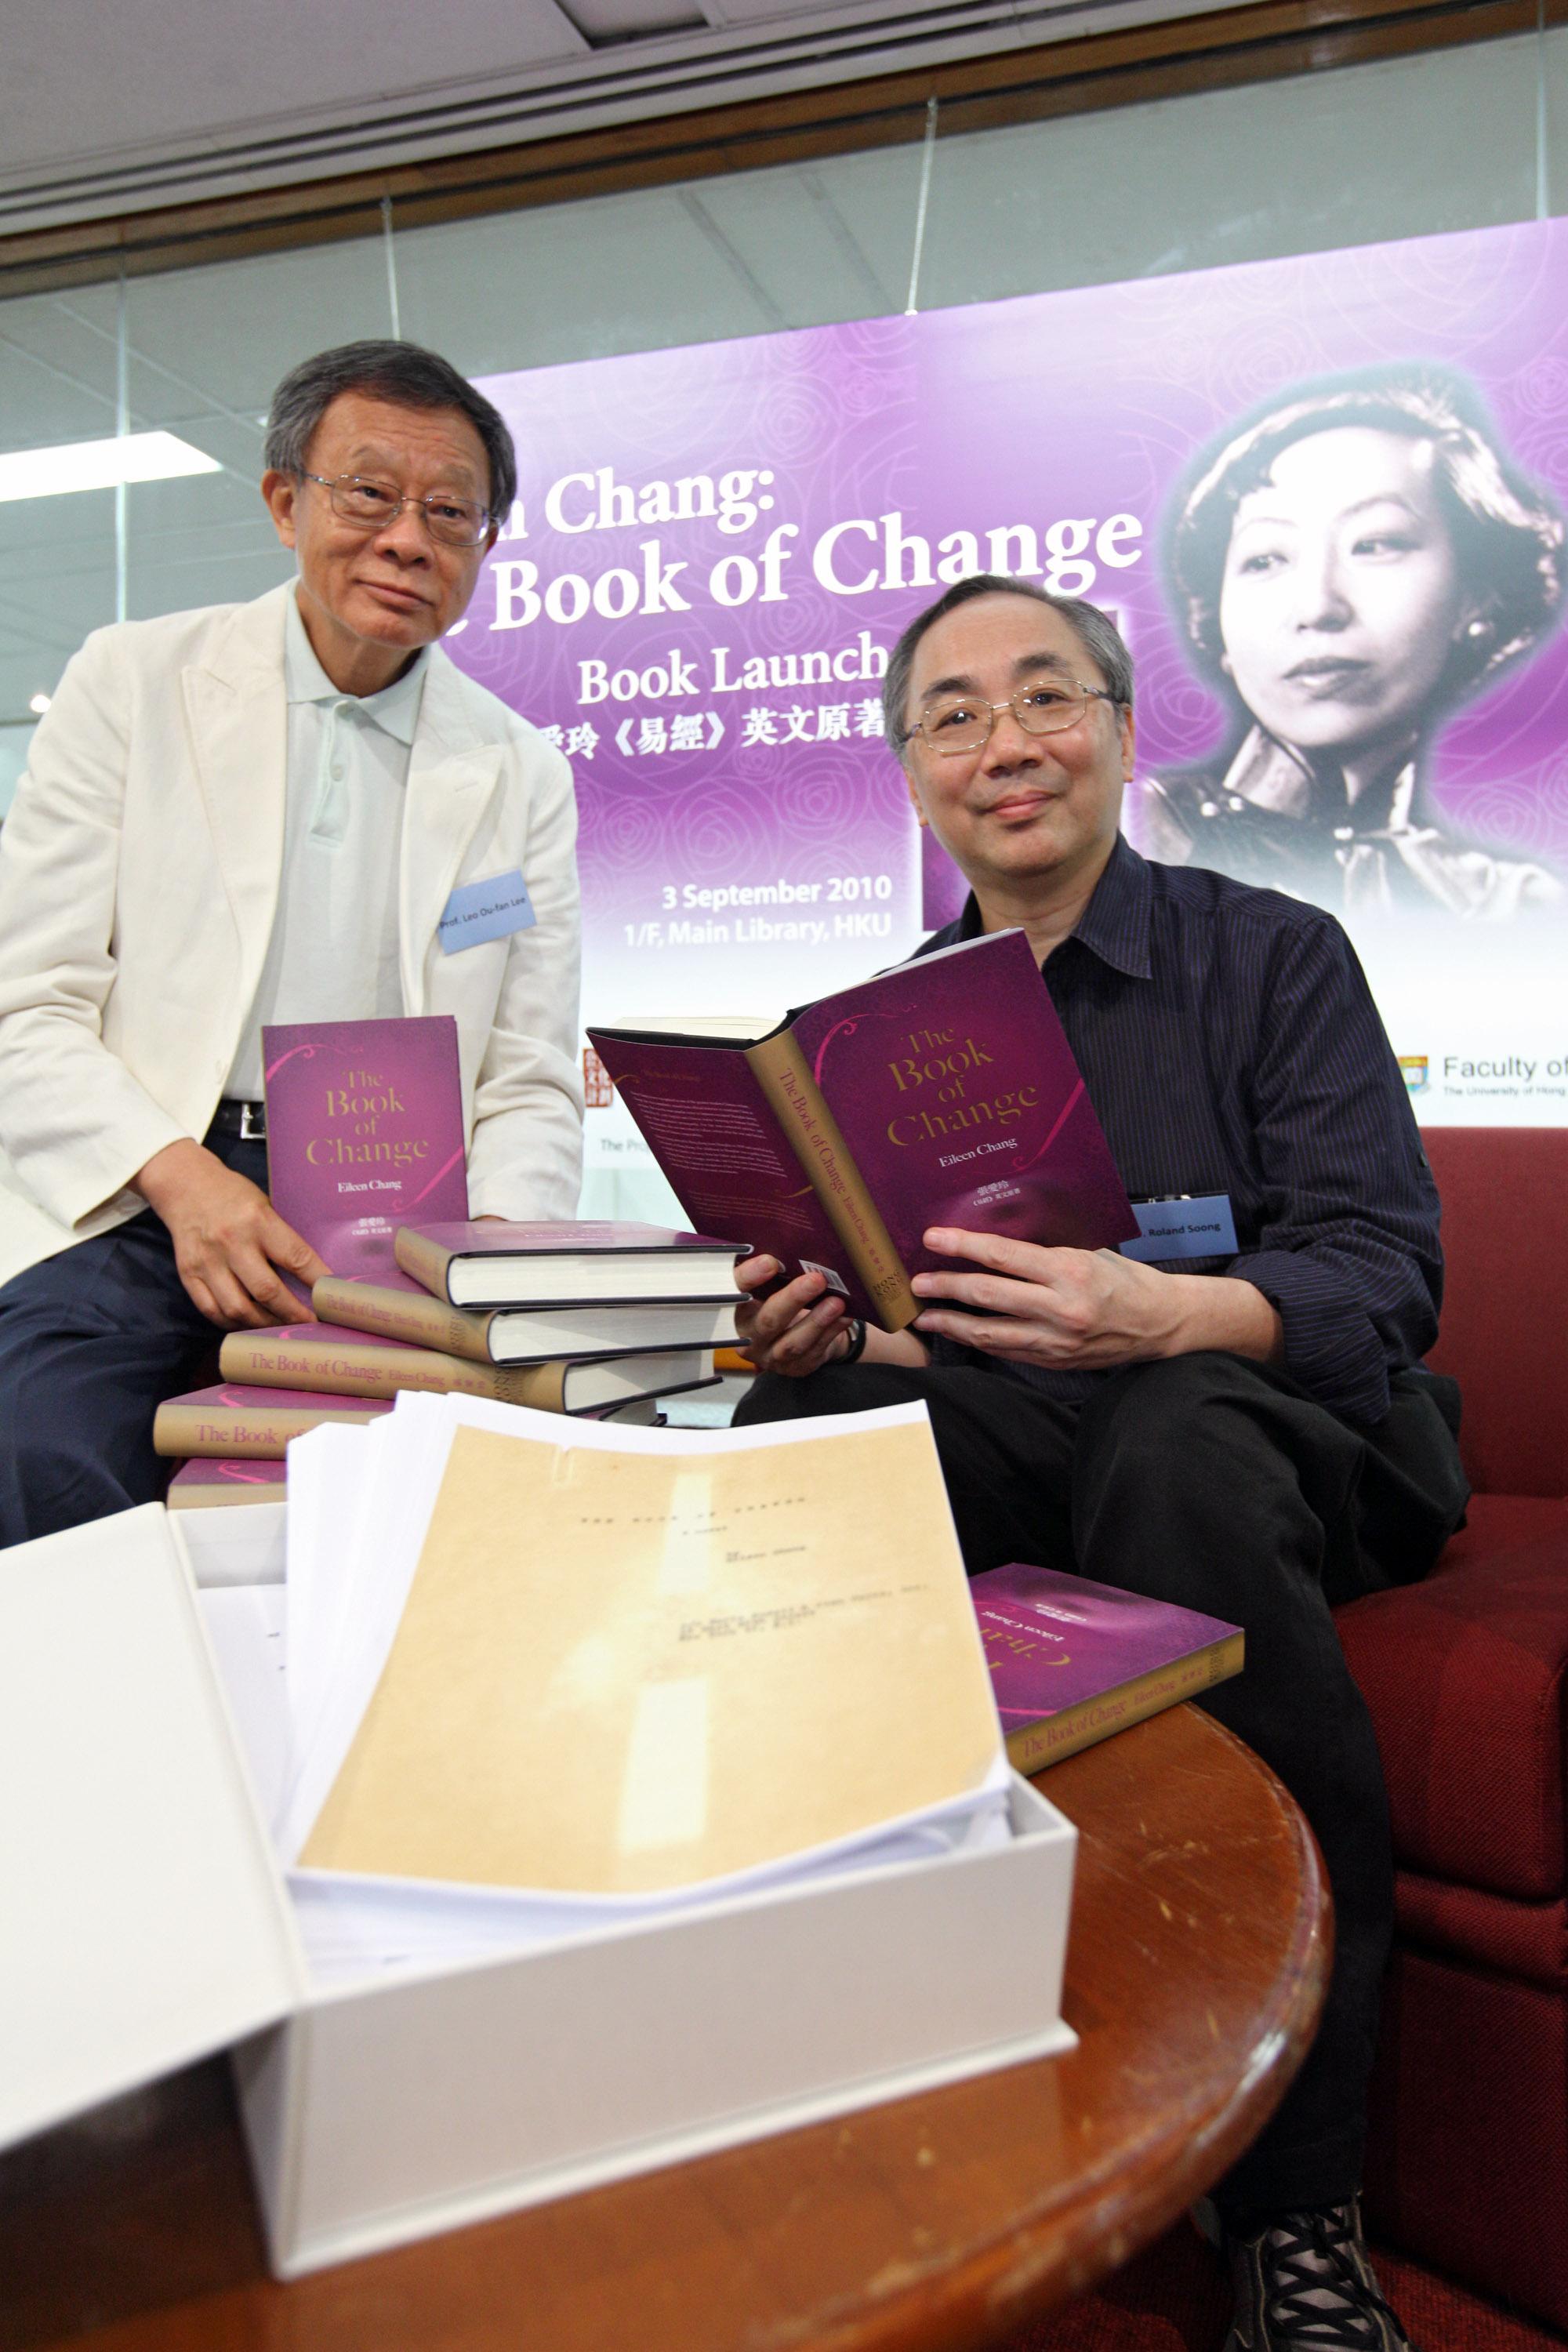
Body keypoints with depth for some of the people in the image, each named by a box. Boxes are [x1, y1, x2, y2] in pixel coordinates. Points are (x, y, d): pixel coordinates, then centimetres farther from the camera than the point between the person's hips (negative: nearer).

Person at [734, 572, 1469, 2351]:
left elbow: (1382, 1273, -8)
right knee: (793, 1430, -27)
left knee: (1174, 1444, -37)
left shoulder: (1274, 955, 2)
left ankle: (1294, 2203, -24)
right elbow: (894, 1320, 10)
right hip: (995, 1430, 3)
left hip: (1265, 1415, -3)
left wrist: (1158, 1311, -29)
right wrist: (826, 1335, -16)